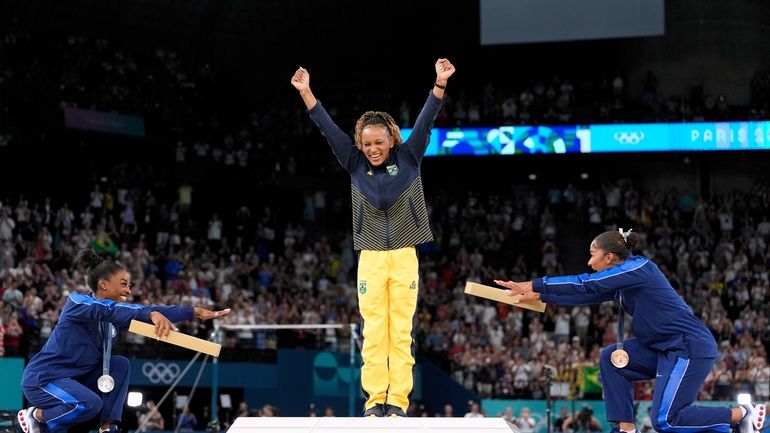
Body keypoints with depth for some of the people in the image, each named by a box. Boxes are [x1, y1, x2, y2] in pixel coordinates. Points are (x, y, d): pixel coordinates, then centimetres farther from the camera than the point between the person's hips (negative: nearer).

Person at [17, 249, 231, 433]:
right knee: (90, 404, -31)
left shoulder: (115, 315, 4)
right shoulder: (76, 302, -18)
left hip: (75, 378, 8)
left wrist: (196, 312, -12)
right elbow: (109, 310, -38)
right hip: (42, 378, -8)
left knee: (120, 364, -5)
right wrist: (152, 314, -51)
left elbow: (156, 313, -2)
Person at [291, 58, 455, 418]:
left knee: (401, 332, -1)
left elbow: (426, 121, -7)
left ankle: (398, 400, 0)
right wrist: (305, 92, -6)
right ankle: (375, 398, 1)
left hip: (404, 255, -1)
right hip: (371, 256, 1)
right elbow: (328, 128, 0)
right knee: (373, 332, -1)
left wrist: (440, 84, -19)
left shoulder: (408, 158, 1)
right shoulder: (355, 164, 4)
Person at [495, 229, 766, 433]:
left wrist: (535, 285, -13)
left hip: (691, 348, -10)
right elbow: (587, 294, 16)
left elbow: (586, 286, -17)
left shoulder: (637, 268, -15)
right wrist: (540, 296, 14)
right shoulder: (622, 279, 12)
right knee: (611, 358, 5)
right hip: (665, 347, 10)